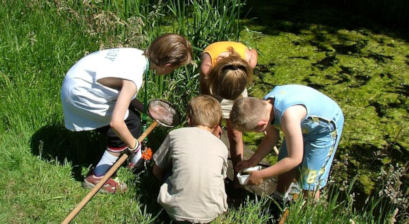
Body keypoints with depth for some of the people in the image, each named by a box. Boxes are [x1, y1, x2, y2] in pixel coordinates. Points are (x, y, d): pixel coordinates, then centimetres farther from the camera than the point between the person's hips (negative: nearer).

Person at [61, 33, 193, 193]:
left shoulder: (140, 55, -7)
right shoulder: (134, 79, -31)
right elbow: (115, 122, -35)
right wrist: (133, 144, -20)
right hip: (80, 94, -8)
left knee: (133, 118, 13)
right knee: (130, 124, -4)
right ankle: (96, 178, 5)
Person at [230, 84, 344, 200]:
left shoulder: (289, 115, -44)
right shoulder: (265, 105, -20)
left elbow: (295, 159, -33)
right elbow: (271, 137, 0)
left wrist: (260, 175, -25)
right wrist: (251, 162, -3)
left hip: (326, 127, -7)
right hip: (303, 125, 7)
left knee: (309, 181, -2)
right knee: (285, 169, 17)